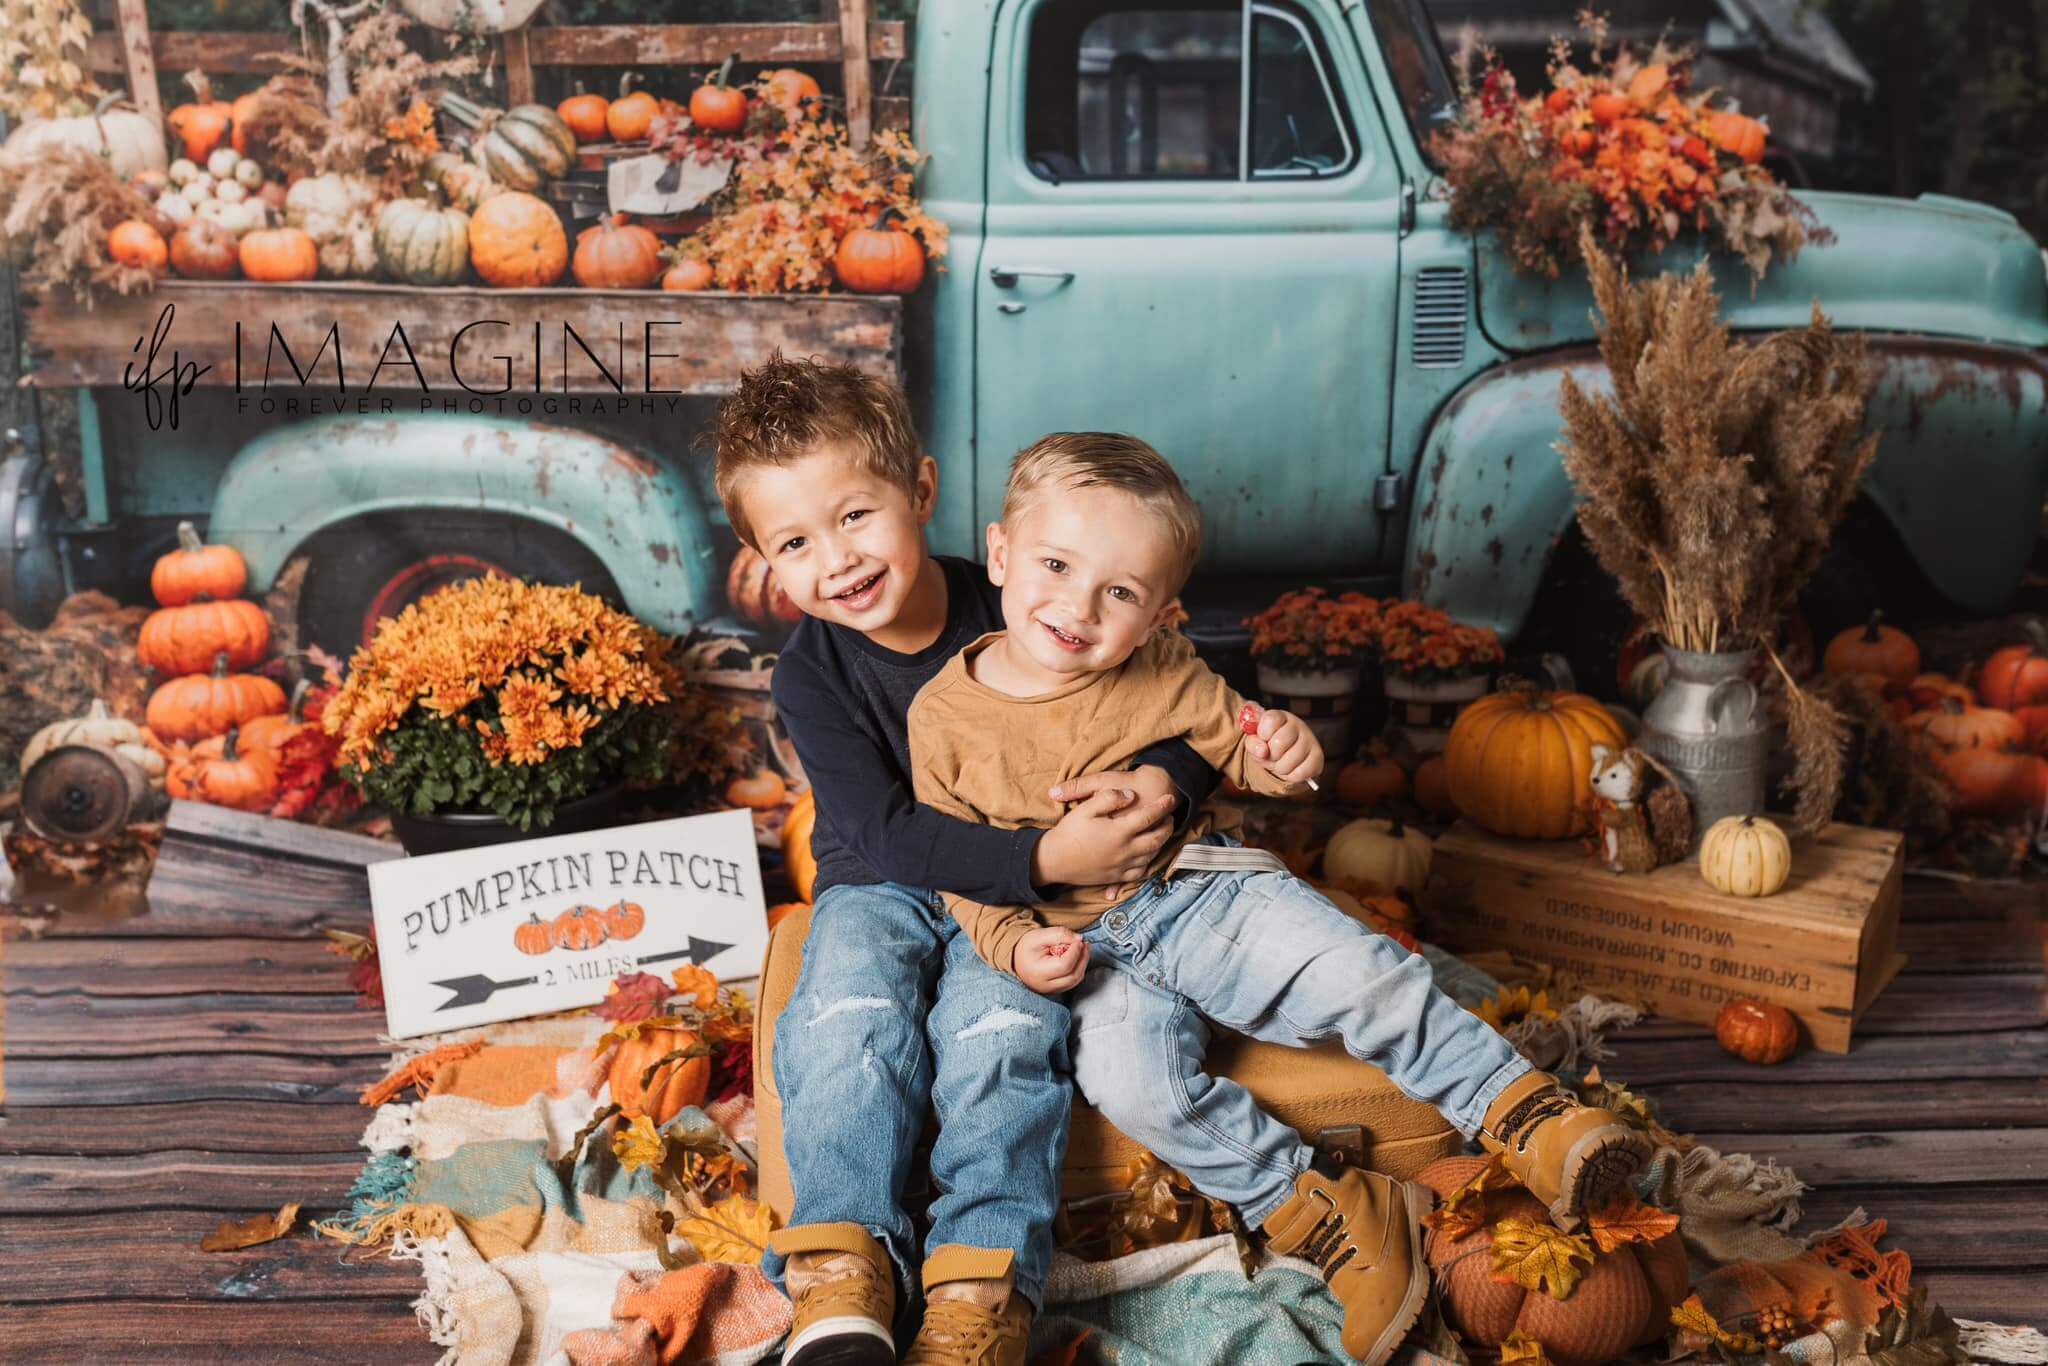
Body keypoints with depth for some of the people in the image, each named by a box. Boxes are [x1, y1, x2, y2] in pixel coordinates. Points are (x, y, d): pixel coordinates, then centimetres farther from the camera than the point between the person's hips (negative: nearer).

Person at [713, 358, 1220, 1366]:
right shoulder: (810, 673, -12)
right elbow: (887, 835, -23)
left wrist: (1155, 783, -32)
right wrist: (1046, 858, -35)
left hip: (1017, 887, 0)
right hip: (879, 887, 0)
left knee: (999, 1020, -28)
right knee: (851, 1004, -29)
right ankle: (841, 1282, -29)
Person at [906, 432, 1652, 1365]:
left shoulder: (1163, 674, -4)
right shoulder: (943, 716, -6)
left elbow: (1231, 746, 7)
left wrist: (1279, 755, -18)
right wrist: (1015, 946, -16)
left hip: (1200, 889, 1)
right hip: (1088, 949, -1)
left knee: (1361, 975, -20)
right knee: (1134, 1080, -28)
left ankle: (1524, 1112, -7)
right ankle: (1318, 1208, -14)